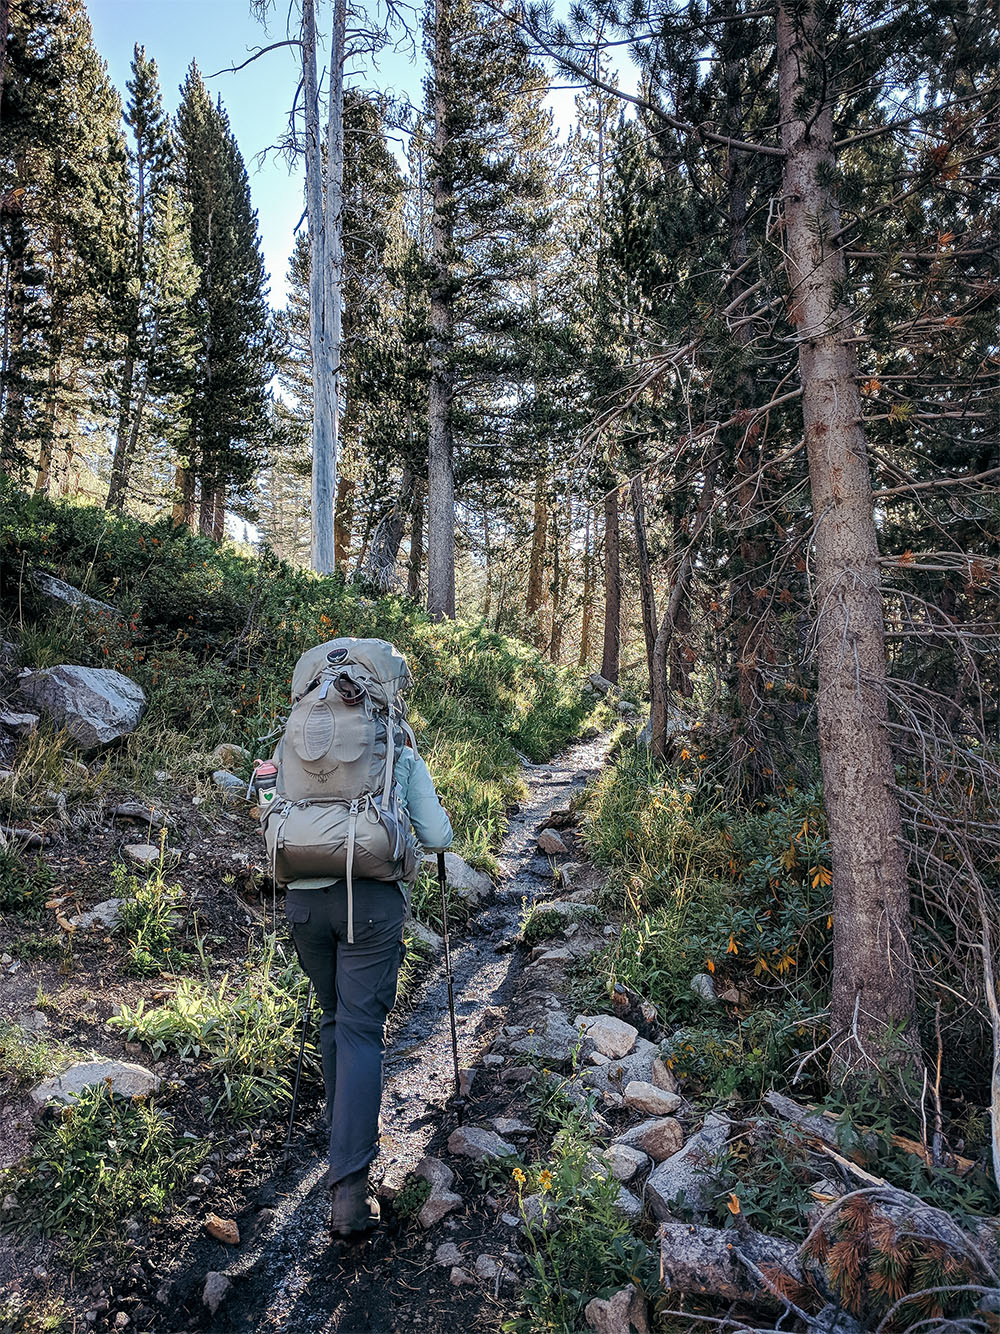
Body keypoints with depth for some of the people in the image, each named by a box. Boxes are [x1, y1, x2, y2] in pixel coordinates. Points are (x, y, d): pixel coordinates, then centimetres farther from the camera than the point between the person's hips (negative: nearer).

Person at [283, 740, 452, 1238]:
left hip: (304, 895, 3)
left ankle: (340, 1121, 39)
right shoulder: (403, 755, 7)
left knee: (334, 1017, 23)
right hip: (373, 897, -3)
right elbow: (437, 837, 5)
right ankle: (348, 1188, -5)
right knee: (360, 1031, 0)